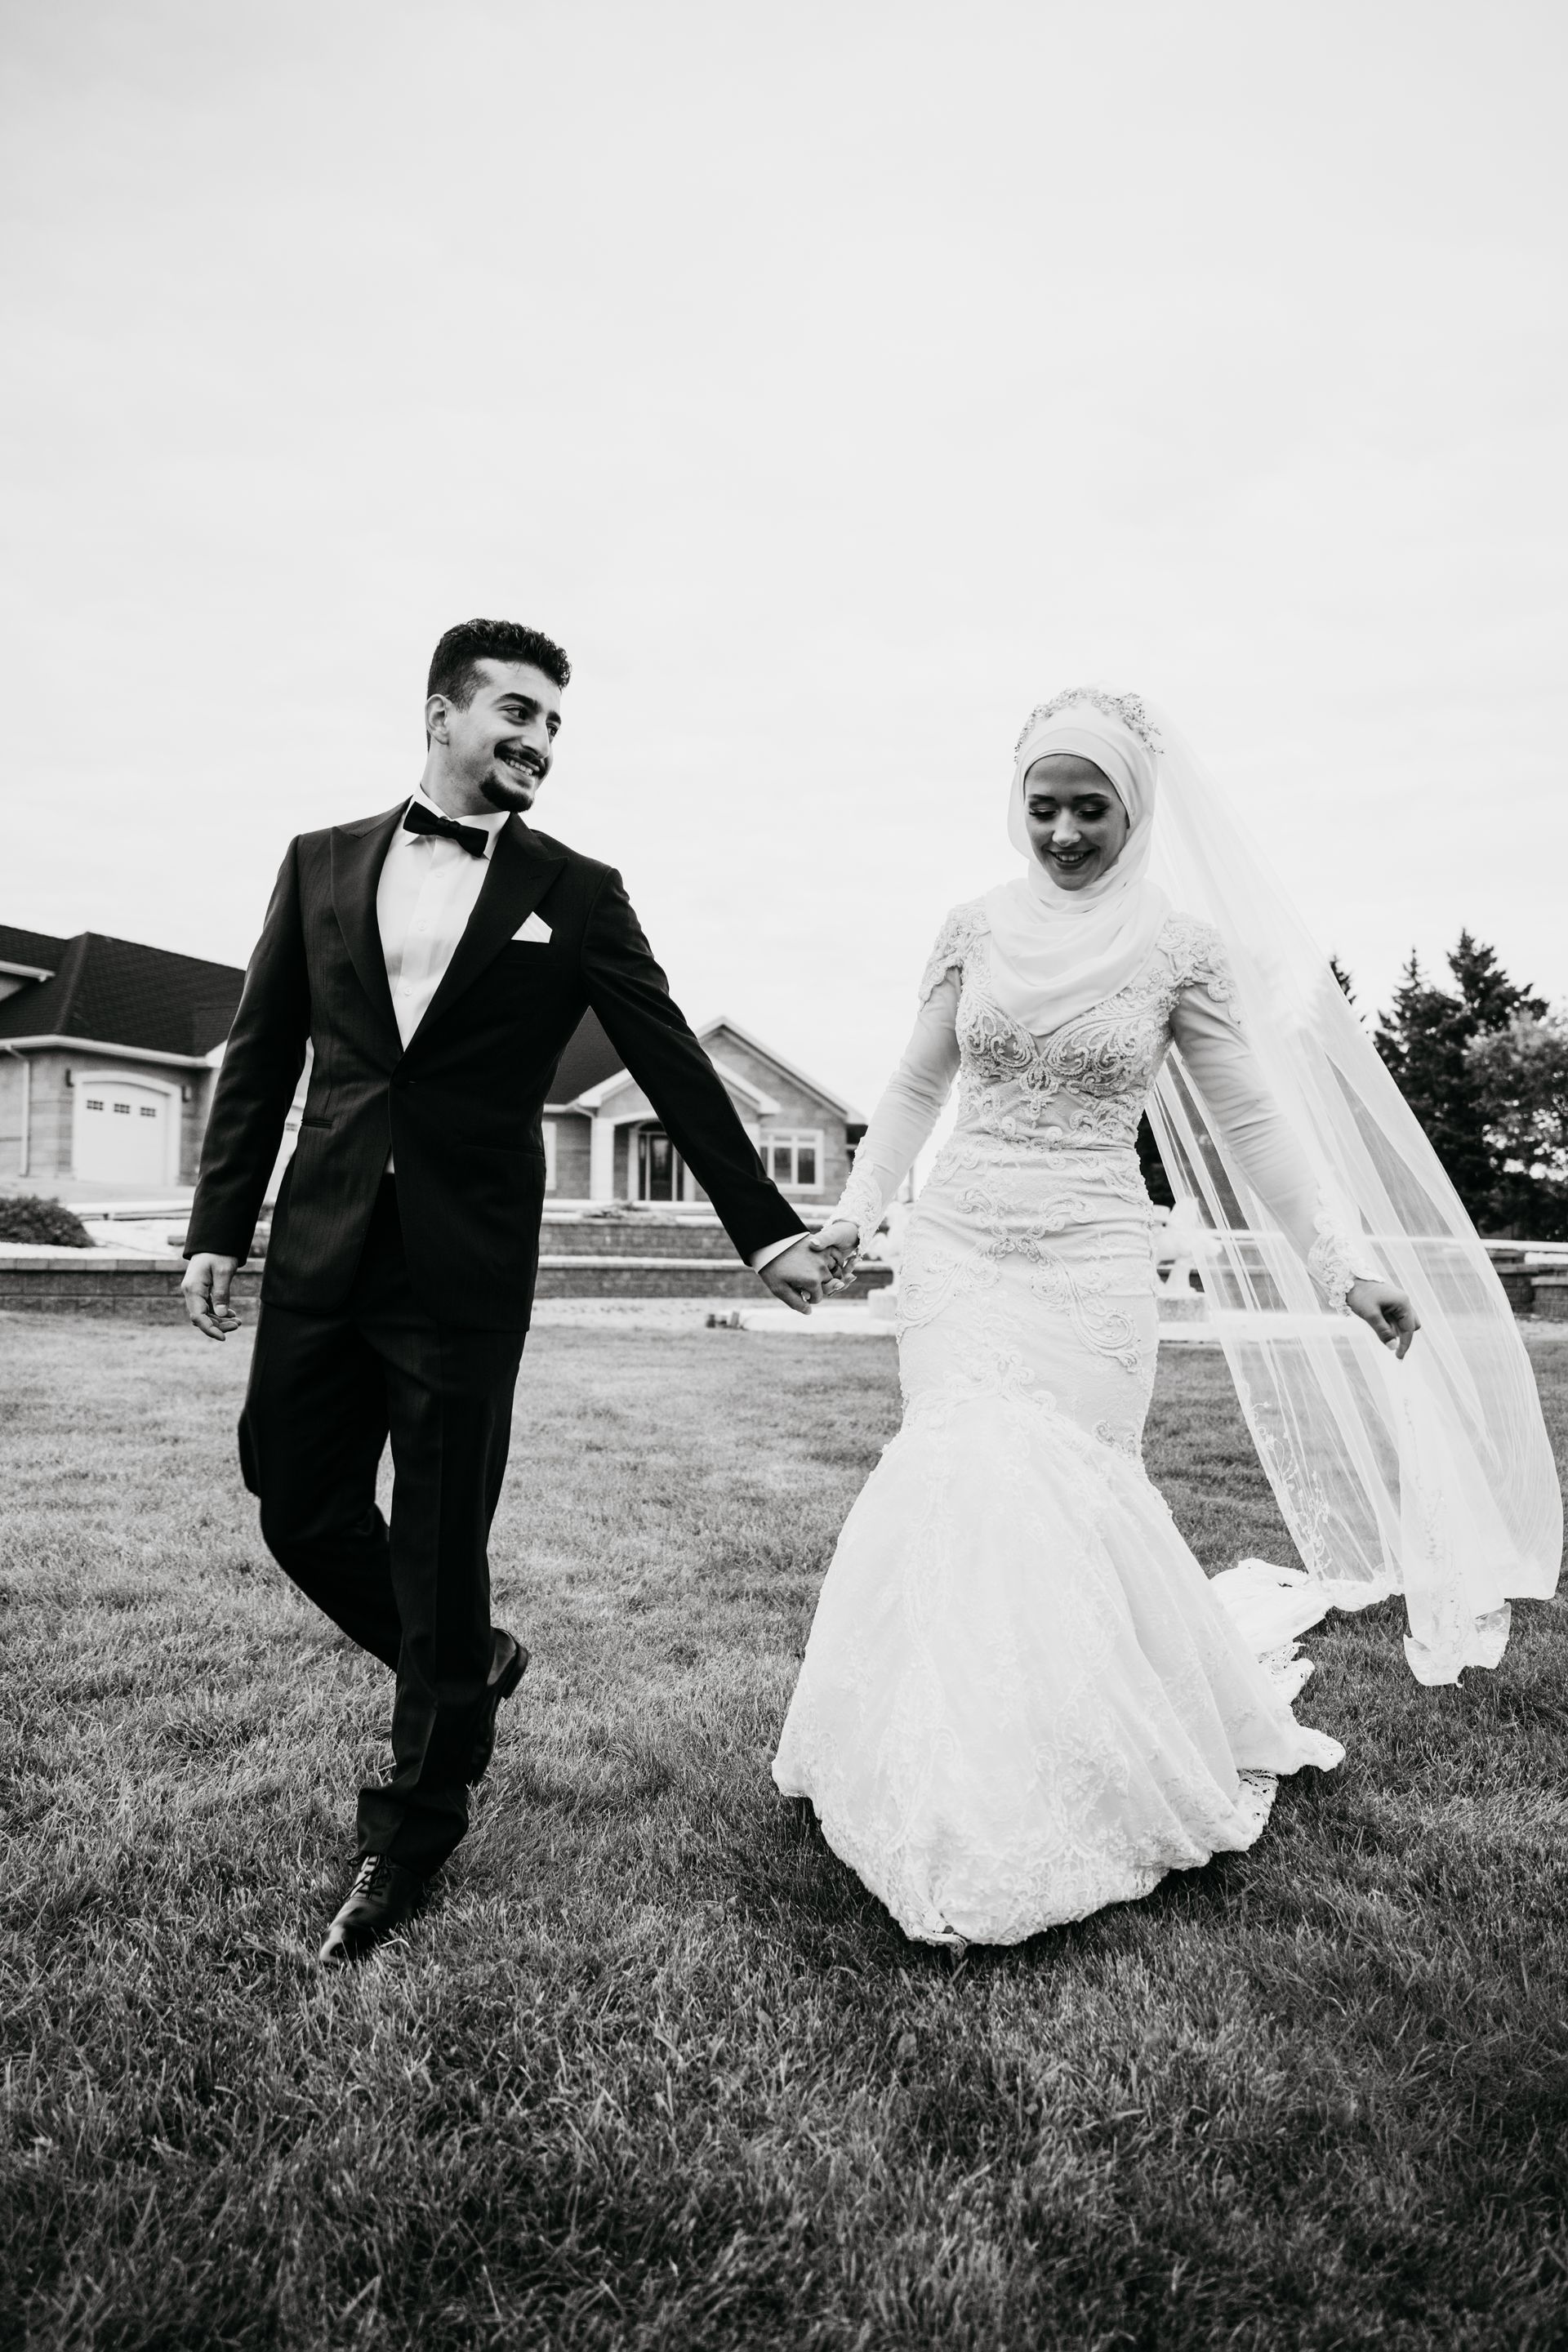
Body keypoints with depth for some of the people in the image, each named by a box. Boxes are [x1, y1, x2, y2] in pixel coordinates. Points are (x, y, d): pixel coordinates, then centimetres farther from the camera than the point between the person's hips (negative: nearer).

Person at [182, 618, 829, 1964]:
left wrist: (767, 1229, 0)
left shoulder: (577, 894, 3)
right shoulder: (322, 863, 10)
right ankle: (470, 1669, 37)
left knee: (441, 1548, 4)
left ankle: (413, 1837, 24)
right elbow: (260, 1058, 11)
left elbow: (673, 1068, 2)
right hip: (319, 1251, 4)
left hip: (465, 1268, -3)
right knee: (300, 1511, 10)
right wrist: (219, 1226, 6)